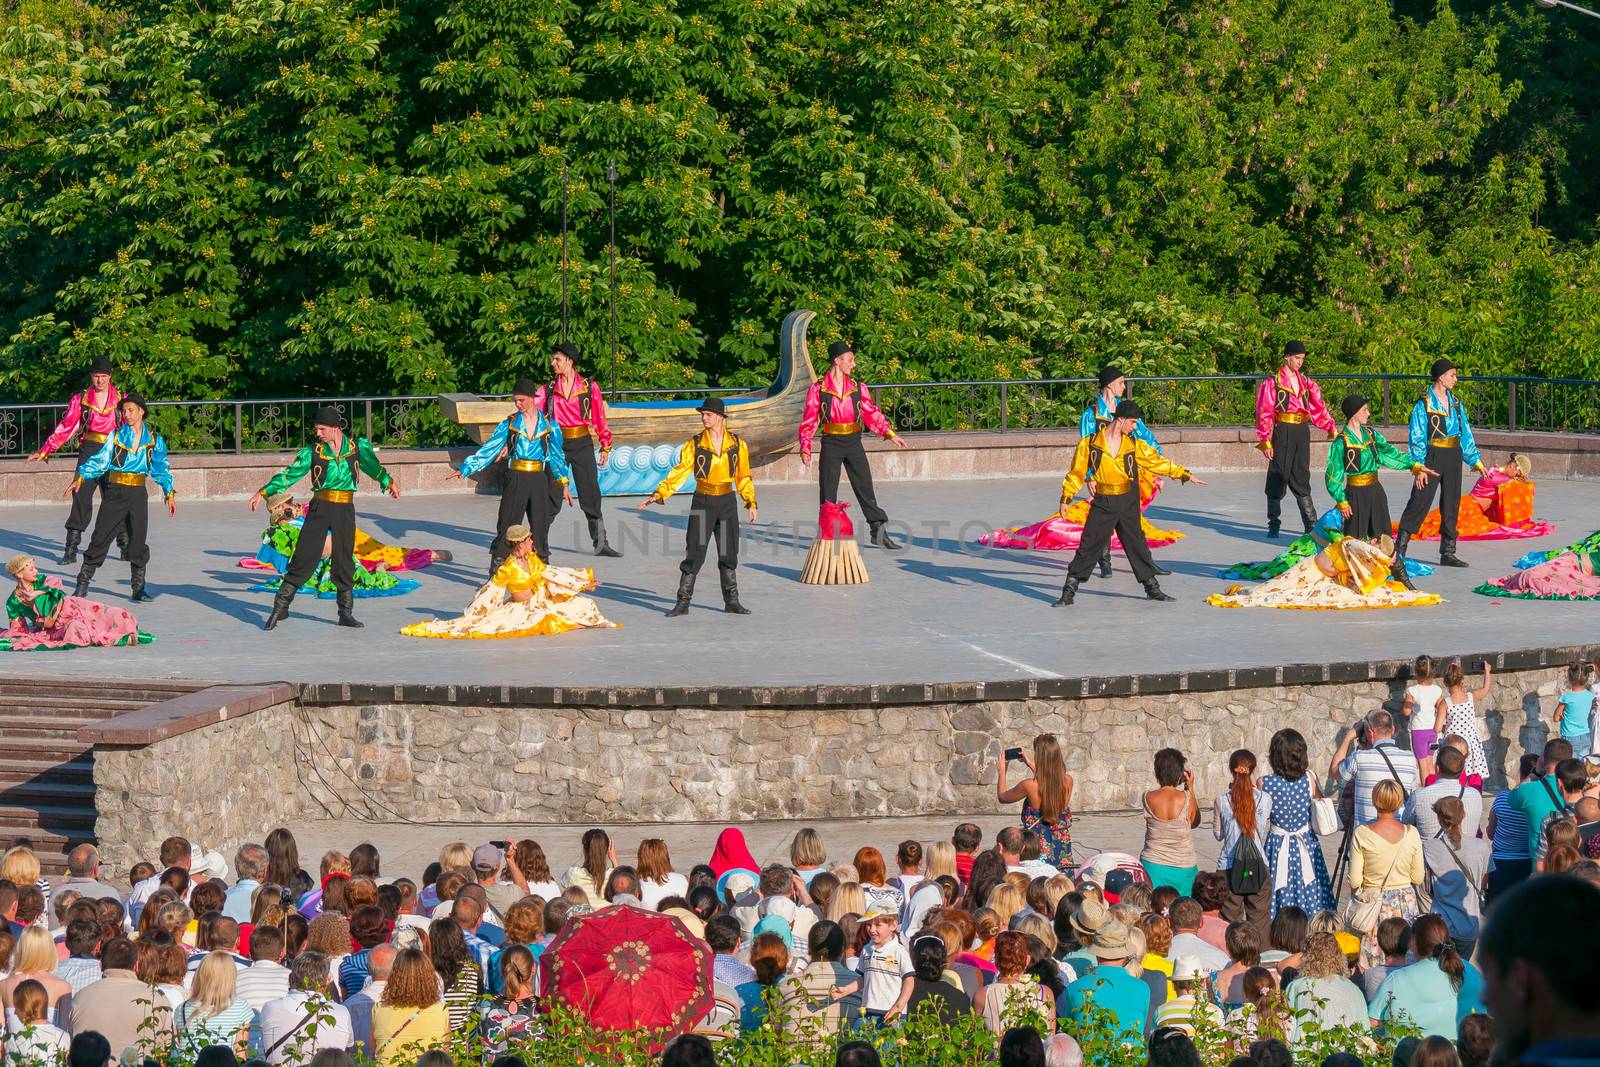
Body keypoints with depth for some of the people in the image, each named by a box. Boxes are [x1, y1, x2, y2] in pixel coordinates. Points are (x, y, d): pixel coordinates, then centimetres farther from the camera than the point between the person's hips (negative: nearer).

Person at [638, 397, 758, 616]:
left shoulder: (737, 444, 2)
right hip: (703, 503, -2)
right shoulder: (695, 444, -3)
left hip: (728, 502, 2)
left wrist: (750, 502, 7)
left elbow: (743, 477, 11)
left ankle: (731, 601, 17)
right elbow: (679, 473, -7)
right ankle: (682, 602, 0)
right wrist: (658, 495, -17)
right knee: (694, 554, -4)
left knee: (729, 554, 7)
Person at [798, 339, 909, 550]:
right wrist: (805, 447, -8)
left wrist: (889, 433, -2)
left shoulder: (858, 388, 6)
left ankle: (878, 531, 7)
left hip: (853, 443, 3)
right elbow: (809, 420, -2)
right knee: (828, 493, 3)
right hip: (831, 445, -3)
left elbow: (871, 413, 8)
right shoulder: (818, 388, -3)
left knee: (865, 488, 3)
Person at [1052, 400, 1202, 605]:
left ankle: (1152, 588, 22)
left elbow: (1157, 462, 10)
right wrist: (1066, 498, -2)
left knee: (1137, 545, 10)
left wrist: (1184, 475, 8)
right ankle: (1068, 592, -1)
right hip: (1102, 504, -3)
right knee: (1088, 547, -6)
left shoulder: (1133, 445, 5)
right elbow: (1077, 472, 1)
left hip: (1127, 504, 3)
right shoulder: (1090, 443, -3)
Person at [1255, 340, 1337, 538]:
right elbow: (1264, 413, -6)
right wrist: (1265, 440, -12)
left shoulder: (1306, 382, 12)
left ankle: (1311, 524, 9)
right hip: (1282, 432, -4)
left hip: (1301, 432, 4)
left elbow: (1318, 408, 10)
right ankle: (1273, 525, 7)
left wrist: (1331, 428, -2)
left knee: (1301, 477, 7)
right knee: (1278, 477, 0)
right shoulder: (1273, 382, -4)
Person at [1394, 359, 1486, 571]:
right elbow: (1417, 438, -9)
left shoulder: (1455, 403, 12)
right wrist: (1419, 467, -15)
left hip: (1453, 458, 6)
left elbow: (1465, 433, 17)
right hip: (1432, 457, -6)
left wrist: (1475, 460, 15)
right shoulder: (1424, 405, -8)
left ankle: (1448, 553, 16)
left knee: (1451, 505, 8)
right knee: (1419, 503, -7)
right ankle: (1399, 551, -3)